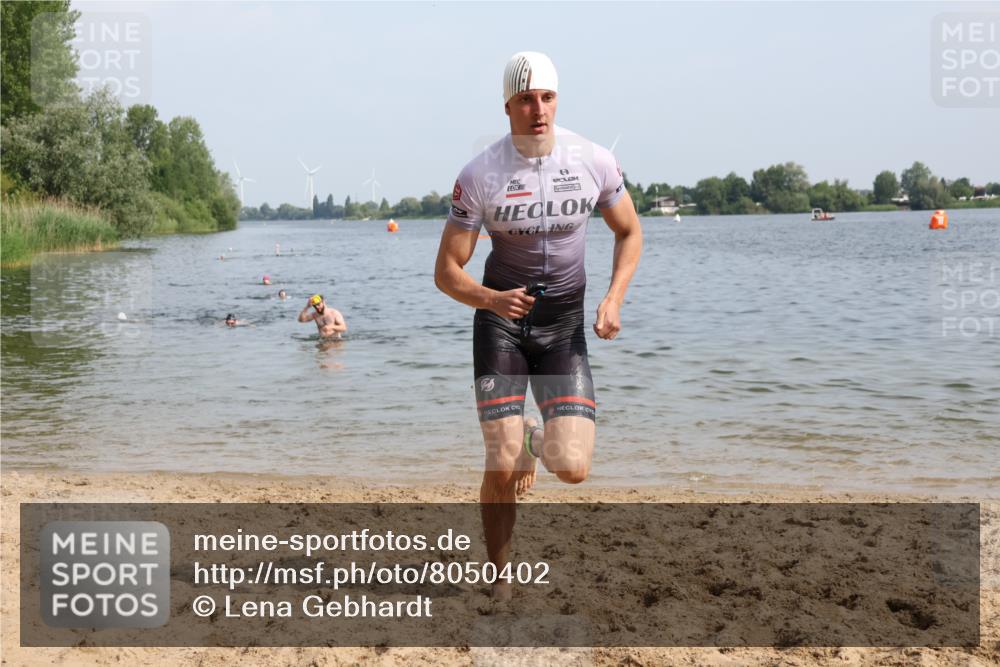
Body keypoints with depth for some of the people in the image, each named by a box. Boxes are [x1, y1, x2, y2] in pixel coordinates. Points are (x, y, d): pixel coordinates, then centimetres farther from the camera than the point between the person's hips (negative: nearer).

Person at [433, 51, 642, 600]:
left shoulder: (594, 162, -7)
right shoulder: (479, 175, -13)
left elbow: (629, 232, 9)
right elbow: (446, 271, -10)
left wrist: (614, 298, -7)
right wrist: (489, 299, -31)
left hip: (565, 326, 1)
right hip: (501, 318, -1)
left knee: (572, 468, -13)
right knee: (502, 468, -9)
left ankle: (535, 439, 26)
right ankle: (498, 576, 17)